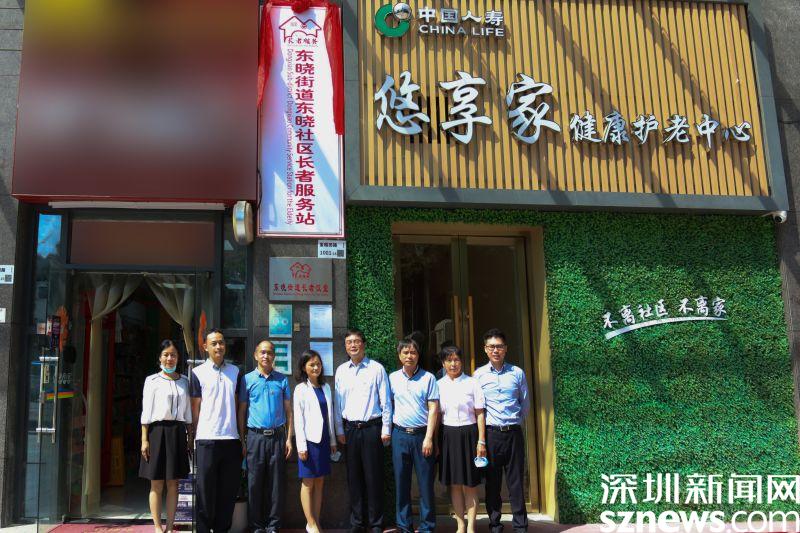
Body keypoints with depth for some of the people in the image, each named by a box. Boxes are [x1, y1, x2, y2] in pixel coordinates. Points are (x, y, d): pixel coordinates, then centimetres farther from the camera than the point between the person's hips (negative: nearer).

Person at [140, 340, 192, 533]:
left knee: (173, 483, 5)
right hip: (157, 431, -3)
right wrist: (144, 439, -6)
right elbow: (146, 411, -1)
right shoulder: (152, 381, 1)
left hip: (177, 432, 3)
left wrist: (188, 436, 8)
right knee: (157, 484, 1)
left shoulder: (184, 381, 11)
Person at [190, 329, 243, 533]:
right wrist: (195, 437, 1)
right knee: (206, 489, 3)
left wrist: (243, 435, 8)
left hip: (231, 439, 3)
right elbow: (195, 408, 3)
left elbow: (239, 404, 13)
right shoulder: (198, 373, 1)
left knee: (229, 489, 8)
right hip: (207, 439, -3)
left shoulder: (235, 371, 10)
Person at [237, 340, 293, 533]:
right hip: (255, 436, -1)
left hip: (278, 436, 1)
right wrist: (242, 440, 0)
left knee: (276, 483, 4)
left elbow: (288, 411, 8)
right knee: (254, 483, 2)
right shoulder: (247, 379, 5)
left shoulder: (282, 380, 8)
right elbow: (242, 411, 5)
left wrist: (289, 438, 1)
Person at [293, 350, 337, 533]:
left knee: (319, 483, 8)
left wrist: (333, 440, 11)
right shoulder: (301, 389, -4)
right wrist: (301, 445, -12)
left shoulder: (326, 387, 10)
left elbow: (330, 416, 13)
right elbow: (298, 419, -8)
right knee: (308, 483, 1)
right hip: (309, 440, -5)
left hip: (324, 440, 5)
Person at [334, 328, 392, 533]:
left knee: (373, 476, 0)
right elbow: (338, 403, 11)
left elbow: (385, 401, -1)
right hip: (350, 429, 3)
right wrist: (340, 430, 8)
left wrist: (386, 429, -4)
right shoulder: (341, 371, 8)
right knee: (354, 477, 8)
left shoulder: (376, 368, -2)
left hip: (372, 427, -3)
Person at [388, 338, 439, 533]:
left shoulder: (428, 378, 0)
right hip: (400, 435, 2)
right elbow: (389, 405, 12)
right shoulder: (393, 378, 7)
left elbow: (433, 408, -3)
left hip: (422, 435, -2)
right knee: (401, 482, 7)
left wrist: (429, 438, -9)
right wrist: (388, 431, 4)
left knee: (426, 482, 1)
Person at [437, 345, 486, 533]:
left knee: (470, 484, 3)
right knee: (454, 484, 8)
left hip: (469, 434, -2)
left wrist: (481, 441, -6)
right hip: (448, 435, 2)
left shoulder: (472, 383, -2)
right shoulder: (438, 385, 5)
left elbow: (479, 414, -2)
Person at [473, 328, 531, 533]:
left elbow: (525, 402, 14)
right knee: (492, 481, 6)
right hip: (490, 433, 0)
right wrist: (482, 428, 6)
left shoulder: (517, 373, 4)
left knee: (516, 481, 4)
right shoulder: (478, 374, 2)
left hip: (513, 433, 0)